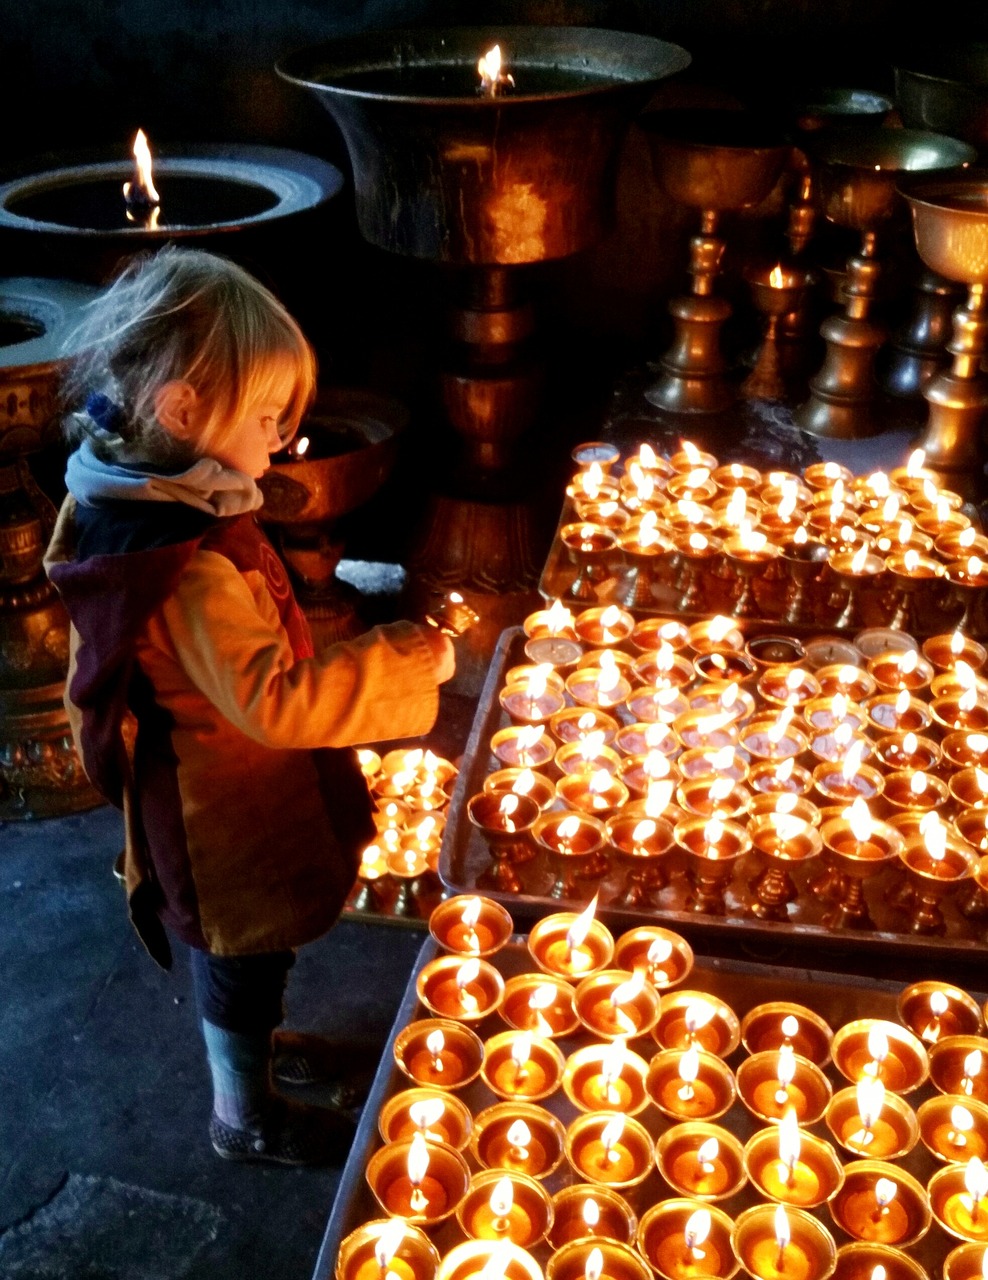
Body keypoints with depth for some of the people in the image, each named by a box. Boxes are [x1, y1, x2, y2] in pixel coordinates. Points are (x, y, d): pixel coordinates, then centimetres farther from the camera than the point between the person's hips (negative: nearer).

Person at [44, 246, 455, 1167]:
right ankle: (245, 1117, 40)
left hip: (210, 795, 8)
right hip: (226, 814, -8)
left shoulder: (140, 500, -6)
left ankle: (247, 1046, 55)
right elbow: (275, 702, -35)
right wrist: (404, 660, -29)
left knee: (234, 955, 30)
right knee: (245, 958, 16)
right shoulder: (186, 570, -36)